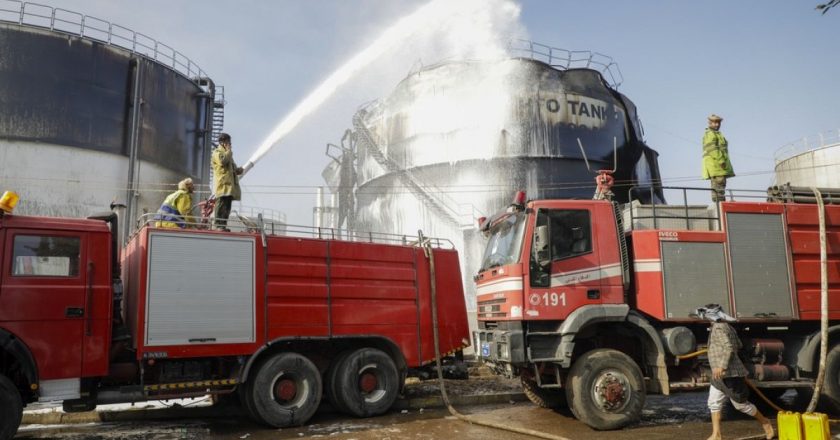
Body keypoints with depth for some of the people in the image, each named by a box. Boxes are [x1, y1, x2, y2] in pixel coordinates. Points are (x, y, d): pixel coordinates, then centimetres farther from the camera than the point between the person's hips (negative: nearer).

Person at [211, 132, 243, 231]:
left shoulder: (228, 153, 29)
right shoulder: (217, 152, 0)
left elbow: (232, 167, 35)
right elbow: (223, 160, -21)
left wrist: (238, 170, 12)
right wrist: (229, 150, -8)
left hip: (230, 184, 9)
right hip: (223, 183, -9)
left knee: (227, 206, 6)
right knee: (221, 205, -14)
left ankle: (223, 225, 8)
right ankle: (217, 225, -16)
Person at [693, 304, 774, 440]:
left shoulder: (719, 328, -18)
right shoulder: (726, 326, 12)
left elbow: (729, 347, -28)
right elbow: (738, 345, 21)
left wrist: (722, 366, -33)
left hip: (729, 374, -10)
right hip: (720, 376, 10)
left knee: (741, 404, 4)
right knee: (714, 403, 7)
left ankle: (765, 423, 24)